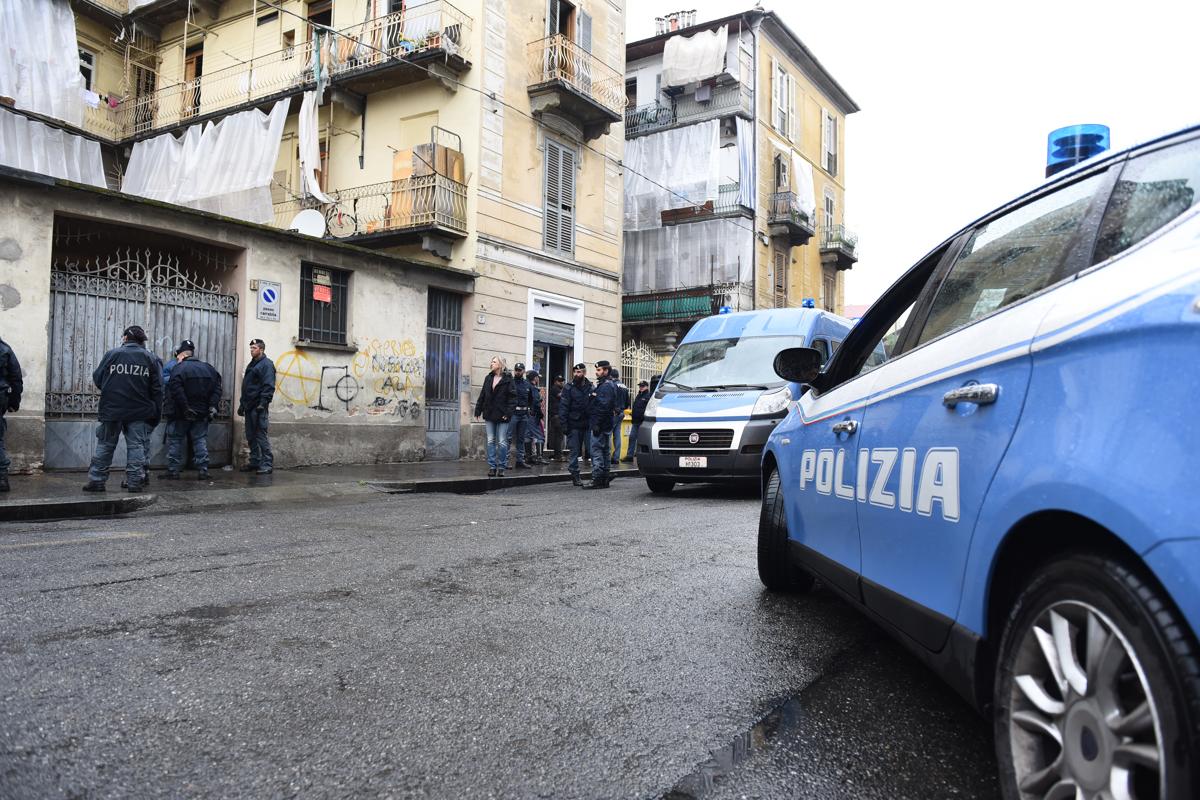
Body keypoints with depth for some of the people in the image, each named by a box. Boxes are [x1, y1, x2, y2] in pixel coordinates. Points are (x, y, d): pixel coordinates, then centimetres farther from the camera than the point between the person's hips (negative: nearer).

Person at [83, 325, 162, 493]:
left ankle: (96, 480, 13)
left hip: (111, 410, 0)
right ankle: (135, 481, 3)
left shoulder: (112, 354, 0)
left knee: (105, 445, 10)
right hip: (139, 412, 0)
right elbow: (157, 389, 0)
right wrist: (156, 414, 3)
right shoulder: (150, 358, 2)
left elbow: (97, 378, 4)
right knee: (136, 445, 4)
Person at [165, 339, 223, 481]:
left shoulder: (179, 368, -10)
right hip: (202, 413, 4)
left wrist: (185, 408, -18)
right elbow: (217, 389, 3)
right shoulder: (208, 368, 7)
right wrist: (212, 405, -1)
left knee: (175, 440, 7)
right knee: (200, 440, 9)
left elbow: (176, 390, -21)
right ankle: (203, 470, 5)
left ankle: (173, 471, 8)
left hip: (181, 414, -4)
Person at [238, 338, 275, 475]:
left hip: (259, 407, -9)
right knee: (251, 436, 11)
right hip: (249, 407, 9)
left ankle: (267, 463, -9)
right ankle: (254, 462, 17)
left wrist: (263, 403, -23)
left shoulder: (266, 364, -7)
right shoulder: (251, 365, 21)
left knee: (261, 435, -11)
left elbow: (269, 386, -16)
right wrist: (242, 404, 22)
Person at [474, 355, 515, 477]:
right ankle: (492, 467, 10)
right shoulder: (488, 378, 12)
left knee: (502, 442, 0)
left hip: (502, 416, -5)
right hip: (489, 415, 5)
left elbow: (512, 397, -9)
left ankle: (501, 467, 8)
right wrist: (478, 410, 8)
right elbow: (482, 395, 14)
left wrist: (509, 412, -17)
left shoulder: (508, 379, -4)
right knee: (491, 441, 6)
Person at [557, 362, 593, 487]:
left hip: (587, 425, 2)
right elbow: (563, 407, -3)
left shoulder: (591, 387, 7)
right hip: (574, 425, -2)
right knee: (574, 451, 2)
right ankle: (575, 476, 10)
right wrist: (564, 425, -11)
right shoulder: (568, 388, 1)